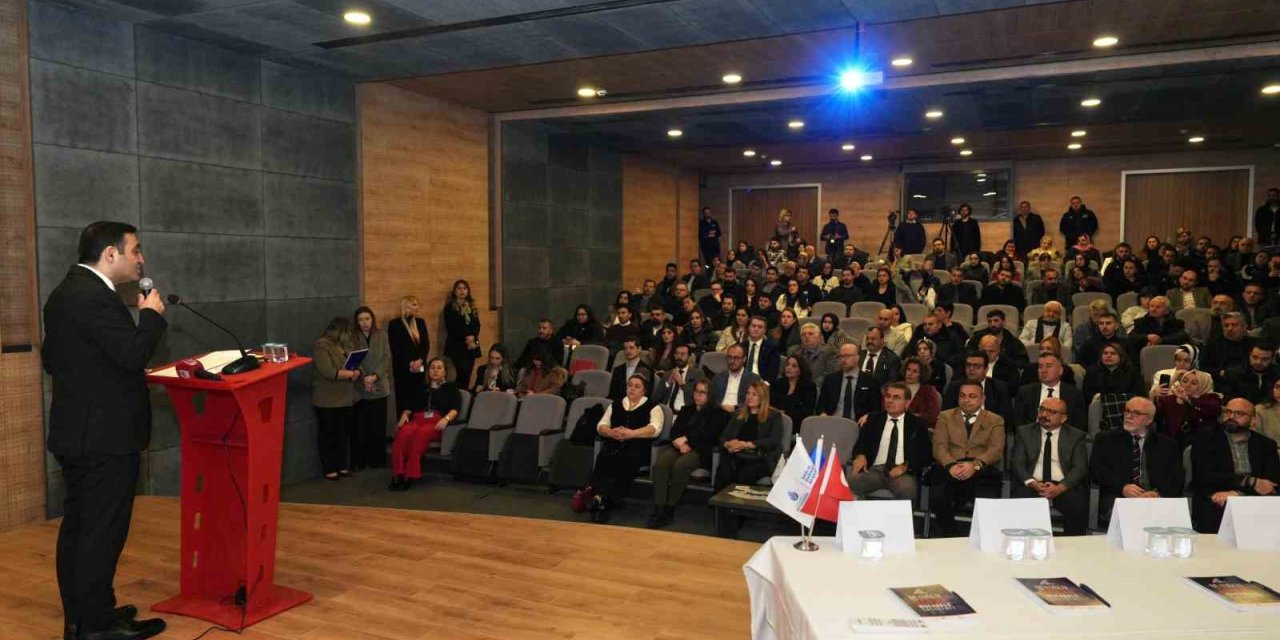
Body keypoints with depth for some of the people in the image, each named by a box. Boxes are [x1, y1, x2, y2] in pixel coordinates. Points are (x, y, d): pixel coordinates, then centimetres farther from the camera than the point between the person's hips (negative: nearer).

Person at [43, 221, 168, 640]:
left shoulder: (66, 292, 13)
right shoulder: (94, 297, -20)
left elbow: (51, 359, 20)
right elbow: (135, 353, -25)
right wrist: (151, 314, -10)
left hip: (77, 431, 10)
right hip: (104, 435, -10)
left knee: (77, 527, 15)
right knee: (103, 531, -2)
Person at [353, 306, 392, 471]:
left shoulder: (382, 335, 6)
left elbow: (386, 359, 0)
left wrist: (374, 376, -13)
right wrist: (364, 378, -18)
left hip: (379, 387, 1)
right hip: (359, 388, -1)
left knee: (378, 426, 5)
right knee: (359, 427, 0)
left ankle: (378, 460, 16)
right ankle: (358, 462, 10)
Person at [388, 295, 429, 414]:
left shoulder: (420, 322, 13)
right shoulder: (395, 324, -2)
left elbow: (426, 344, 7)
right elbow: (395, 347, -8)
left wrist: (420, 360, -9)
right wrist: (410, 363, -14)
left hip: (419, 367, 4)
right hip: (403, 368, -4)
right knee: (404, 398, -2)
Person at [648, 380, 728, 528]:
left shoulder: (717, 413, 13)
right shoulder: (686, 410, 27)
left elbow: (708, 434, -2)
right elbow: (674, 430, 16)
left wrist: (686, 439, -9)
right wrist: (679, 442, -6)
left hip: (700, 450, -4)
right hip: (679, 446, 4)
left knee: (680, 465, -37)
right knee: (660, 463, -30)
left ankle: (670, 508, -27)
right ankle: (658, 508, -35)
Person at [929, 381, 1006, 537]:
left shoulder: (995, 420, 17)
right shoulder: (945, 417, 19)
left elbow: (996, 450, 1)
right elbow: (939, 446, 5)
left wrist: (975, 465, -19)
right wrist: (951, 465, -17)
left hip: (982, 471, 0)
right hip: (949, 470, 1)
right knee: (937, 498, -30)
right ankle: (948, 538, -7)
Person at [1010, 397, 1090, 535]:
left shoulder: (1076, 436, 12)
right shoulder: (1024, 432, 14)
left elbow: (1080, 467, 1)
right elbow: (1017, 463, 5)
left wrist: (1060, 488, -16)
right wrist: (1033, 483, -15)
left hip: (1064, 486, 0)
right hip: (1032, 485, 0)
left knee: (1078, 507, -31)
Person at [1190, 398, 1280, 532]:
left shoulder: (1266, 444, 16)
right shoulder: (1205, 441, 8)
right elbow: (1205, 476, -6)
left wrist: (1237, 492, -14)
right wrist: (1251, 482, -12)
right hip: (1214, 507, -2)